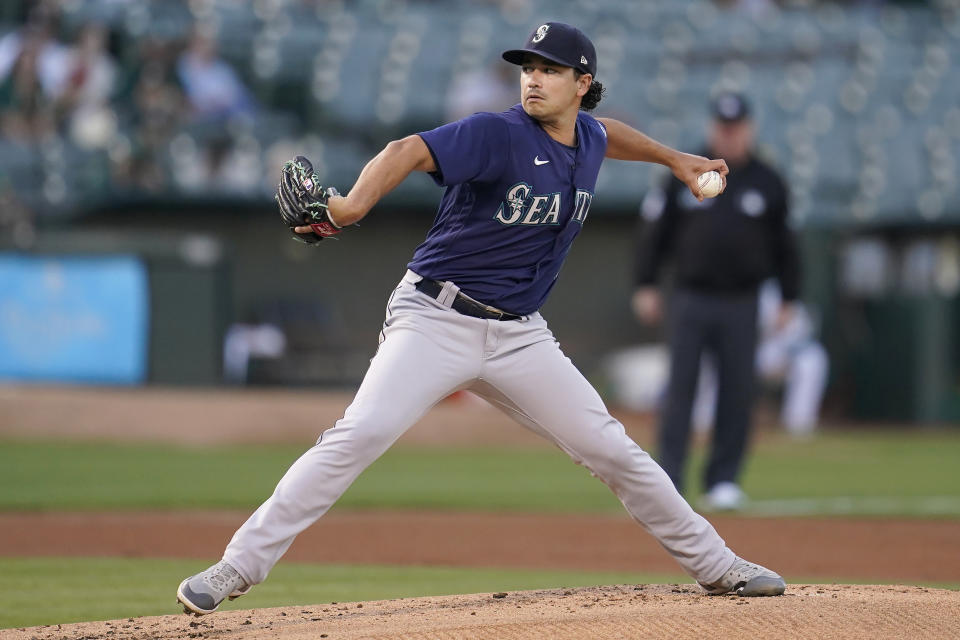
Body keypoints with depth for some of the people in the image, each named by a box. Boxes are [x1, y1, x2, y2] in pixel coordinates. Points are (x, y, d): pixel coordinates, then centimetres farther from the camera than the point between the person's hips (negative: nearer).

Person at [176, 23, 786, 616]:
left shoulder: (588, 139, 7)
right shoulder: (498, 135, -15)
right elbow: (409, 150, -31)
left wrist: (672, 157, 36)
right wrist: (355, 204, -49)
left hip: (519, 336, 6)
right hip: (436, 318, -6)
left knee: (609, 448, 4)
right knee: (360, 434, -22)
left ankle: (714, 564, 19)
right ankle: (237, 567, -20)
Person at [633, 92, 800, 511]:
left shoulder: (767, 184, 6)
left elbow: (783, 245, 11)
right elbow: (656, 231, 7)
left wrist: (788, 300, 7)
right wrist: (645, 286, 2)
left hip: (740, 305, 1)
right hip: (690, 300, -1)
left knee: (736, 393, 1)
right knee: (680, 389, -4)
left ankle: (724, 480, 9)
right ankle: (668, 479, -4)